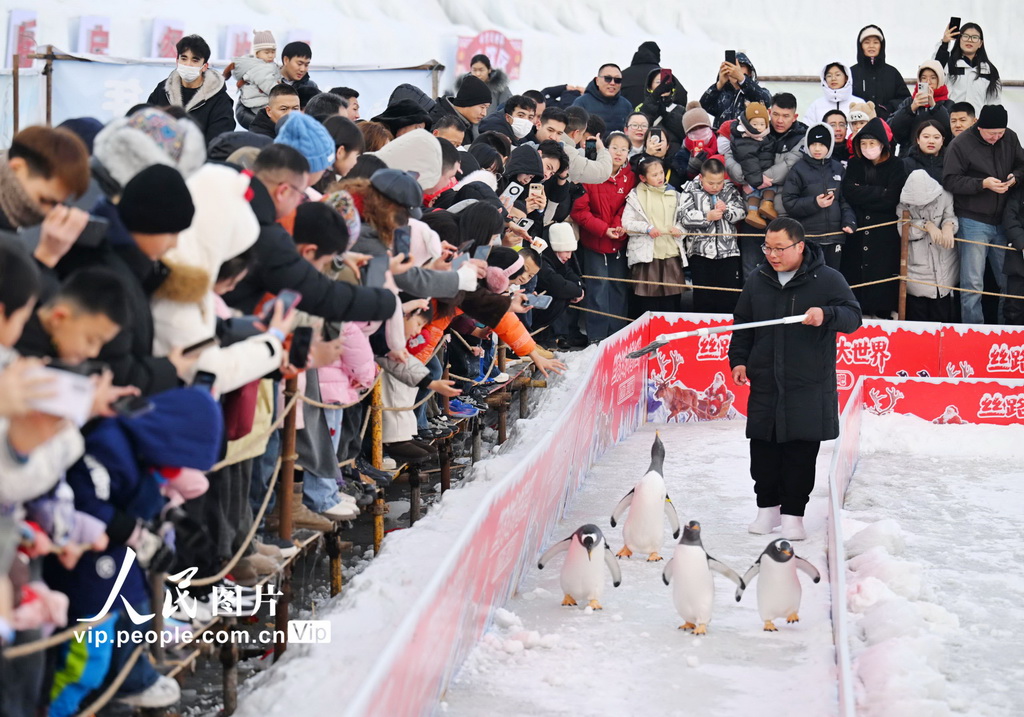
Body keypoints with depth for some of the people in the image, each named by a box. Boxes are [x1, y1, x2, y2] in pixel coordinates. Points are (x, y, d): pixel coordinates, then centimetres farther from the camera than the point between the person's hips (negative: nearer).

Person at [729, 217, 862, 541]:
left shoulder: (828, 279, -3)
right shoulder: (758, 281, 9)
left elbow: (853, 316, -9)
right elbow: (742, 325, 18)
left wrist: (826, 315, -28)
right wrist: (739, 360, 7)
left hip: (809, 387, -3)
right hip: (765, 384, 4)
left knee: (801, 453, -1)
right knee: (763, 451, 6)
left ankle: (793, 513, 9)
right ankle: (768, 507, 21)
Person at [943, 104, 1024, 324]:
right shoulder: (960, 145, -10)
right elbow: (950, 180, -13)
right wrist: (983, 183, -22)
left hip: (1003, 222, 5)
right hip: (974, 222, -5)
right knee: (973, 283, -2)